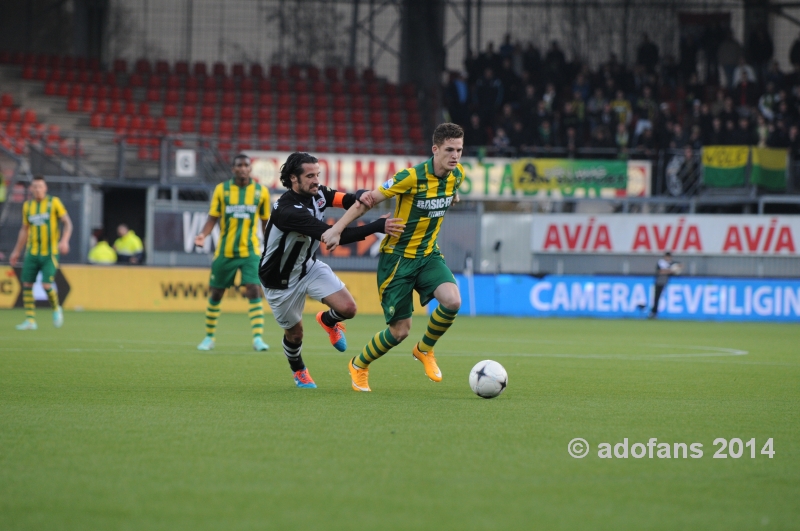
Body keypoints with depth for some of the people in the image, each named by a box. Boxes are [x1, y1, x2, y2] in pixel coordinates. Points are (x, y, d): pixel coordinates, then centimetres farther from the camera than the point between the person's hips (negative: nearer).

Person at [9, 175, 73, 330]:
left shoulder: (54, 202, -4)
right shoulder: (27, 205, 8)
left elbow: (67, 223, -5)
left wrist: (64, 240, -22)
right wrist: (16, 251, 19)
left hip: (50, 253, -4)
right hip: (32, 252, 4)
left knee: (46, 285, -14)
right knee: (27, 285, -2)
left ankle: (56, 309, 15)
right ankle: (30, 320, 4)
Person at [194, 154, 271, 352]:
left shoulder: (261, 192, 2)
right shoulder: (221, 189, 0)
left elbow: (266, 222, 11)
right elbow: (213, 218, 1)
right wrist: (203, 235, -18)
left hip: (250, 251, -1)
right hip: (225, 252, 1)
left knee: (254, 291, -16)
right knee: (216, 293, 7)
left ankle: (258, 338, -16)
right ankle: (209, 337, 23)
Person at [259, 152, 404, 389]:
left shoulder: (318, 194, -11)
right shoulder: (288, 211, -35)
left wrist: (361, 196, -44)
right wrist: (378, 226, -45)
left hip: (310, 266, 6)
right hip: (281, 280, -6)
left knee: (347, 308, -13)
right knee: (295, 333, 10)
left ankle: (328, 321, 24)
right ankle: (299, 372, 44)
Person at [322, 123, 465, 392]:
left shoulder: (457, 175, -4)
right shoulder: (411, 177, -22)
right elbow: (368, 200, -17)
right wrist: (337, 229, -22)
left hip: (428, 254, 5)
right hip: (397, 257, -5)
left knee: (452, 301, -23)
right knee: (400, 330, -3)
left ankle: (425, 349, 6)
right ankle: (359, 366, 27)